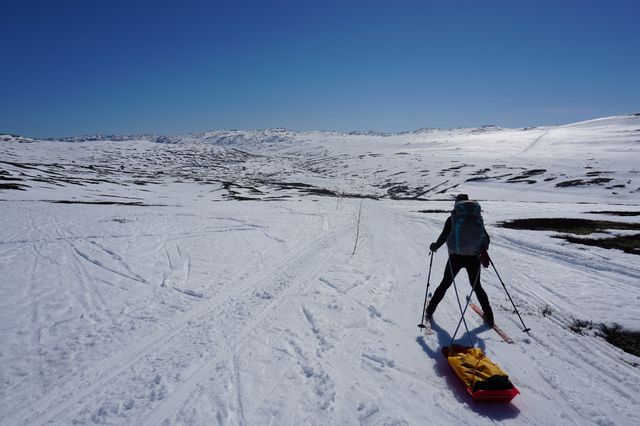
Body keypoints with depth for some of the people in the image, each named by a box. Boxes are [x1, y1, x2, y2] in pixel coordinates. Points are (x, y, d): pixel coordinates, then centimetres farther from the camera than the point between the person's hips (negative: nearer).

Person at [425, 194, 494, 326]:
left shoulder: (452, 218, -4)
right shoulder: (477, 217, 5)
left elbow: (443, 236, -9)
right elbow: (486, 238, 5)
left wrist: (434, 246, 8)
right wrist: (483, 251, 21)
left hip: (456, 257, -2)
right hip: (474, 257, 2)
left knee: (445, 284, 13)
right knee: (477, 286, 20)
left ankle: (430, 310, 19)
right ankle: (489, 316, 19)